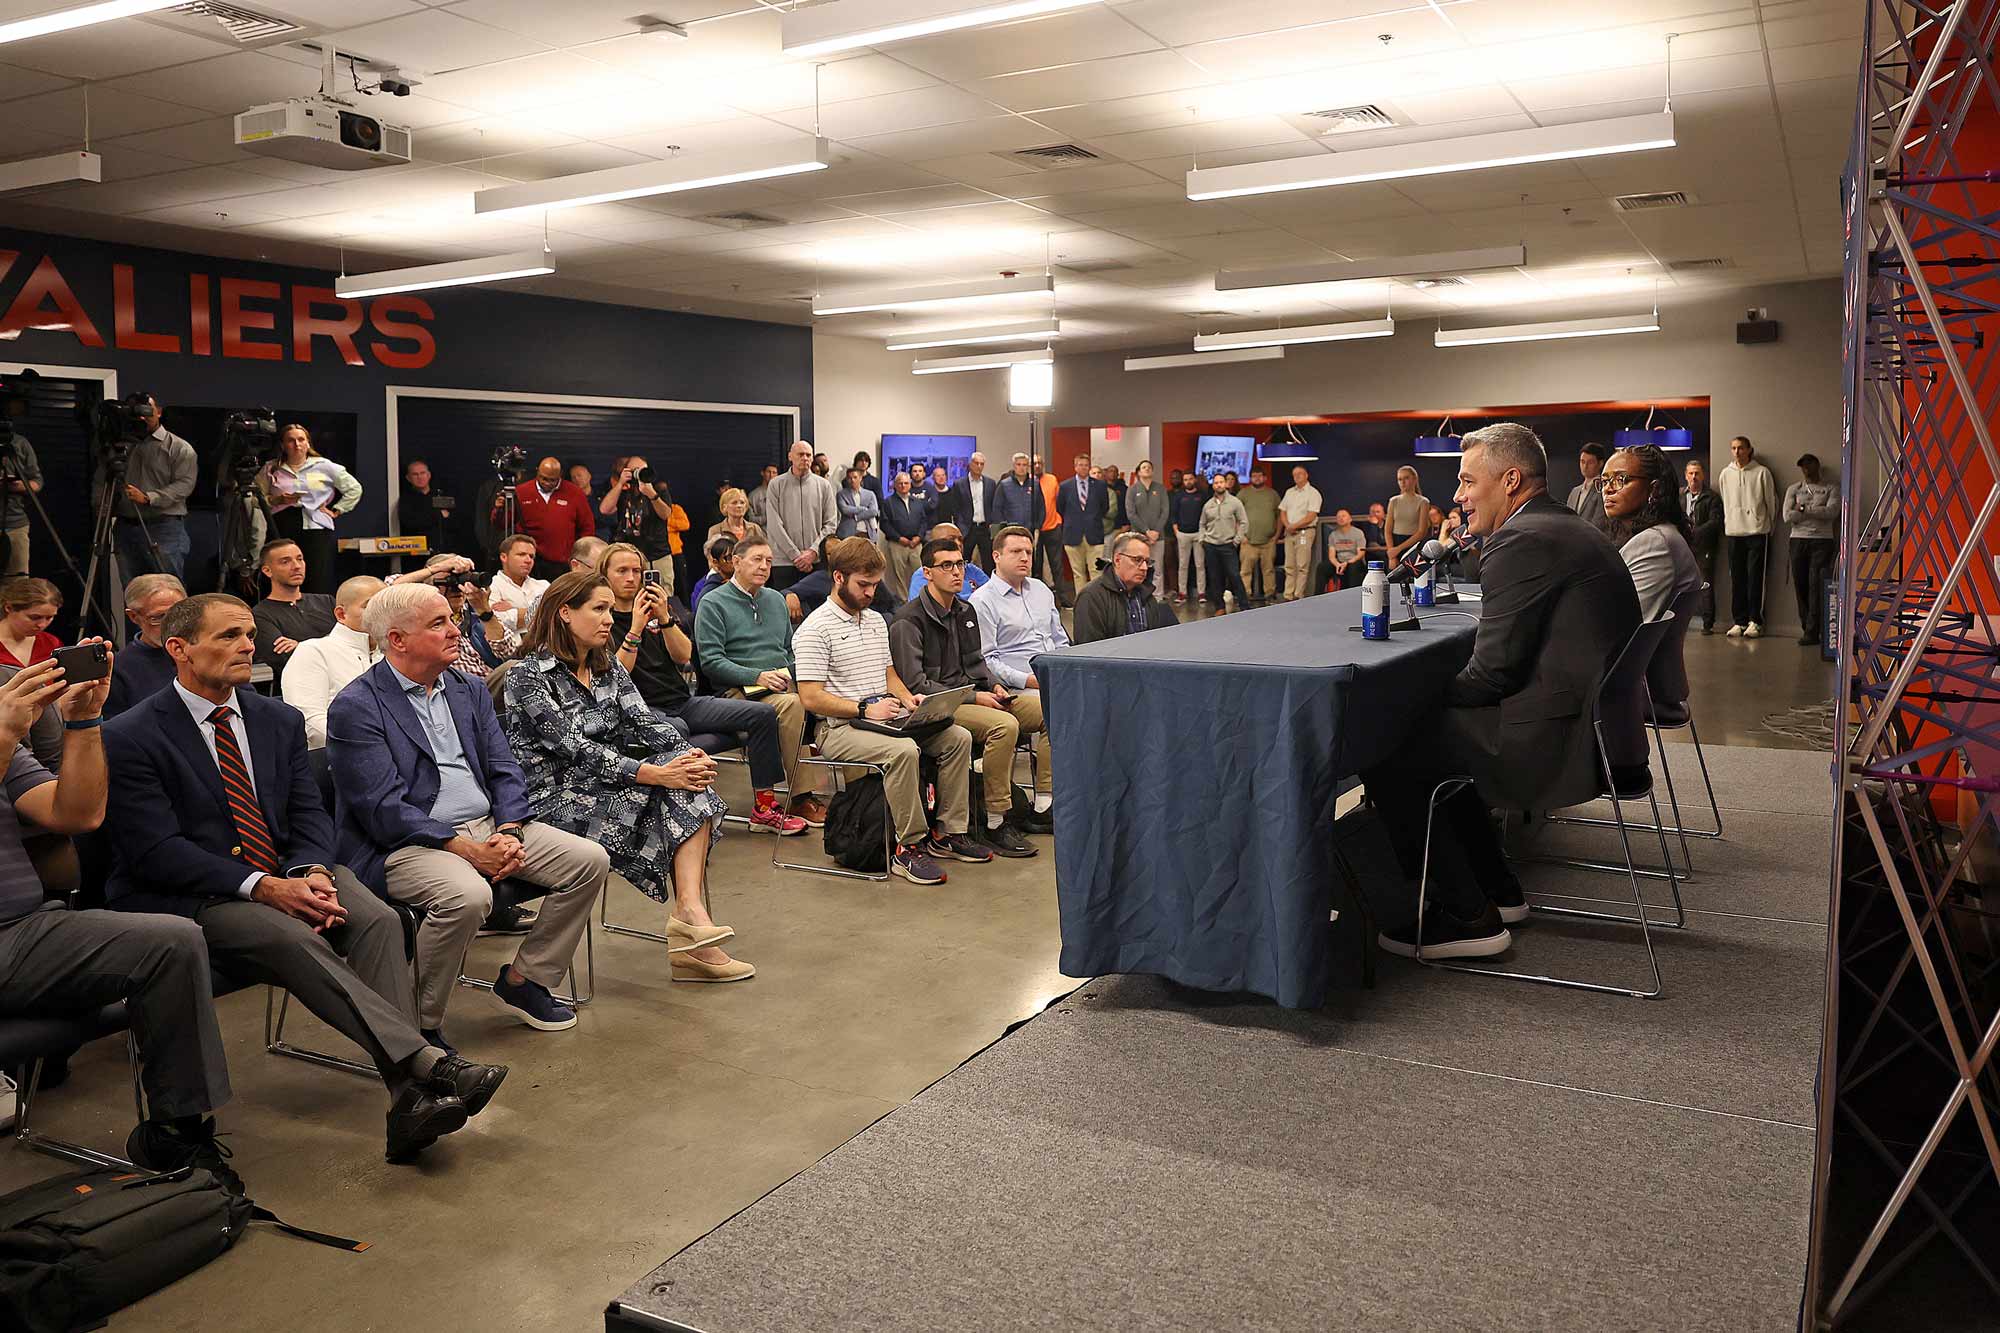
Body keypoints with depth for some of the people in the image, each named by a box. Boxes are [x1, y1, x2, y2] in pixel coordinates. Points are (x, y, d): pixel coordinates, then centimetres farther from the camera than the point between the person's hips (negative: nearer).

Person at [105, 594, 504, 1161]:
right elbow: (156, 852, -13)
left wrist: (312, 873, -15)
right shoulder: (129, 738, -5)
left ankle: (410, 1099, -33)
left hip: (286, 877, 5)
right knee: (293, 939, -34)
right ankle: (428, 1062, -41)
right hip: (190, 898, -4)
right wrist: (264, 887, -23)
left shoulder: (280, 720, 12)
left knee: (378, 919, -25)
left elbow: (309, 814, 9)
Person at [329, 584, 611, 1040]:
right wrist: (467, 849, -21)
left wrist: (509, 832, -9)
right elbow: (384, 809, -15)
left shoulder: (470, 692, 15)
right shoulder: (356, 708, -8)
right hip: (407, 843, -7)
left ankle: (522, 980, 10)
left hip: (490, 826, 7)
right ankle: (421, 1026, -12)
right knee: (467, 895, -36)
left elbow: (503, 770, 11)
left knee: (590, 860, -6)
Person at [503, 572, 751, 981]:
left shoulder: (607, 667, 14)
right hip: (554, 799, -6)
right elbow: (574, 749, -19)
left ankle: (690, 908, -34)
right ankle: (689, 914, -20)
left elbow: (644, 722, 3)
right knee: (672, 793, -24)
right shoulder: (529, 674, -9)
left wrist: (690, 754, -18)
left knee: (688, 782, -21)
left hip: (601, 783, 7)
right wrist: (655, 773, -28)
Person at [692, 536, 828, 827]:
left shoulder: (776, 599, 23)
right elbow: (711, 661, -7)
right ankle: (802, 799, -32)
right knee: (792, 704, -36)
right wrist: (758, 676, -18)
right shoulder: (713, 604, 3)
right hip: (739, 691, -5)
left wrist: (795, 676, 6)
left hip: (784, 683, 6)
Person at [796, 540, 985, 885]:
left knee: (958, 737, -9)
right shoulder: (815, 629, -8)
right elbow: (811, 697, -15)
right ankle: (909, 846, -24)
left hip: (885, 719, 8)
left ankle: (948, 832, -5)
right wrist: (866, 709, -20)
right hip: (839, 728, -8)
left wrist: (907, 698, 4)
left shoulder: (876, 621, 19)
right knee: (903, 750, -35)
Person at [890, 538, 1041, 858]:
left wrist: (993, 686, 5)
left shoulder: (965, 610, 16)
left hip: (972, 694, 9)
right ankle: (994, 825, -25)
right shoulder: (908, 620, -10)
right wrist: (973, 698, -17)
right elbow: (914, 684, -16)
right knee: (1005, 724, -33)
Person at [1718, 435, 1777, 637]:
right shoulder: (1725, 474, 9)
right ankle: (1739, 620, 10)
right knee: (1737, 578, 5)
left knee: (1755, 577, -3)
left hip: (1757, 531, -3)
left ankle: (1755, 620, 1)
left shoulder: (1762, 472, -1)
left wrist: (1768, 523, 8)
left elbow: (1771, 501, 5)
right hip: (1734, 532, 3)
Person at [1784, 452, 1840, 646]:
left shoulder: (1831, 489, 8)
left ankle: (1812, 632, -11)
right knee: (1800, 586, 1)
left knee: (1817, 586, -10)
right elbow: (1788, 516, 0)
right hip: (1798, 541, 3)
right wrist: (1817, 511, -3)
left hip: (1822, 541, -3)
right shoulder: (1793, 489, 14)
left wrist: (1804, 509, -6)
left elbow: (1832, 512, -10)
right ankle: (1807, 628, 10)